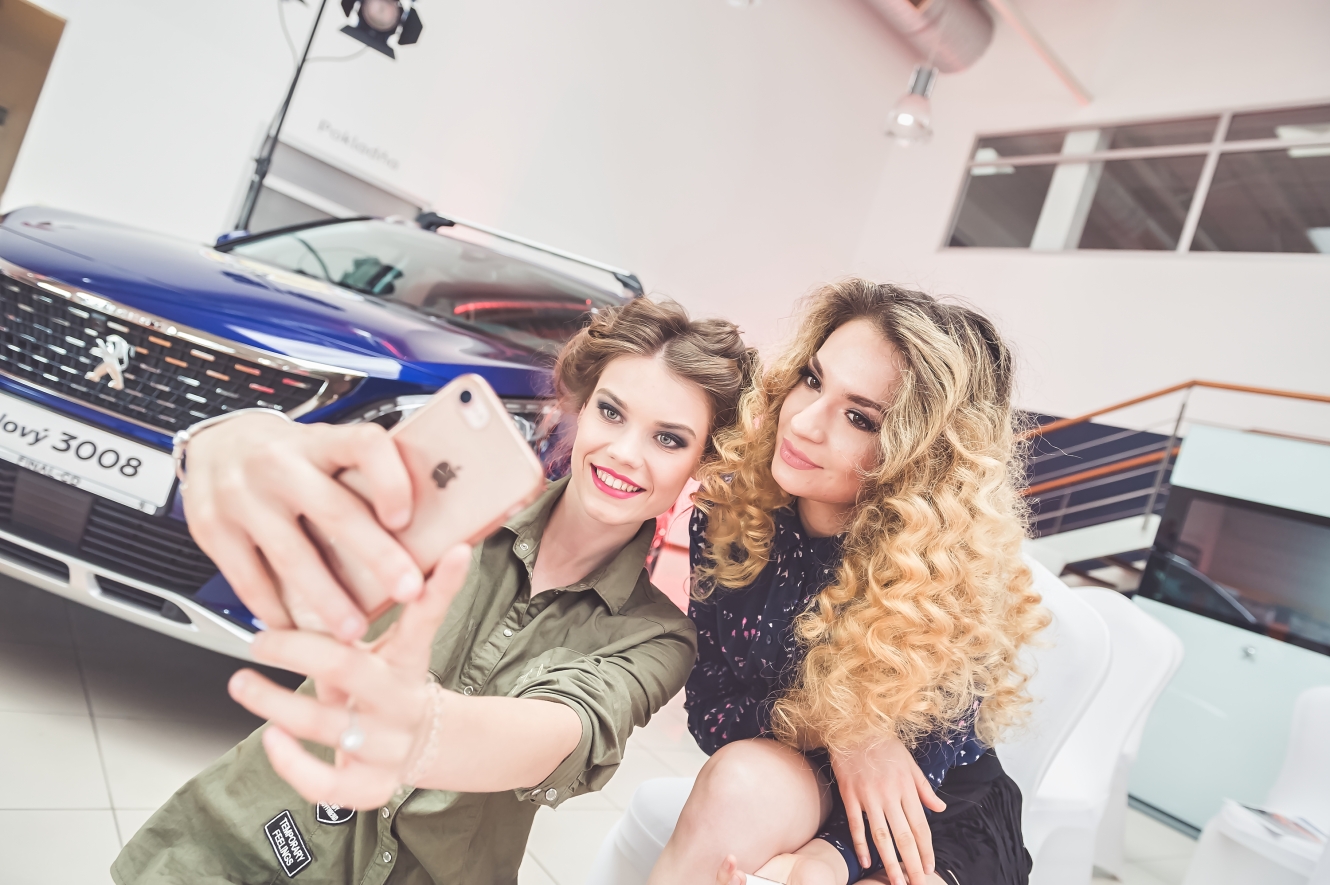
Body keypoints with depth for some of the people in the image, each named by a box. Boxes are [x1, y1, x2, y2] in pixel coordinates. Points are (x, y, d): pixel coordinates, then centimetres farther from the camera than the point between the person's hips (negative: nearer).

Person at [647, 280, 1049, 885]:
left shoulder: (951, 580, -23)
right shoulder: (731, 506, -16)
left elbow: (921, 776, -17)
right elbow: (708, 705, -9)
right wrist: (824, 724, -27)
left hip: (940, 820, -2)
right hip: (776, 777, 3)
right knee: (739, 781, -32)